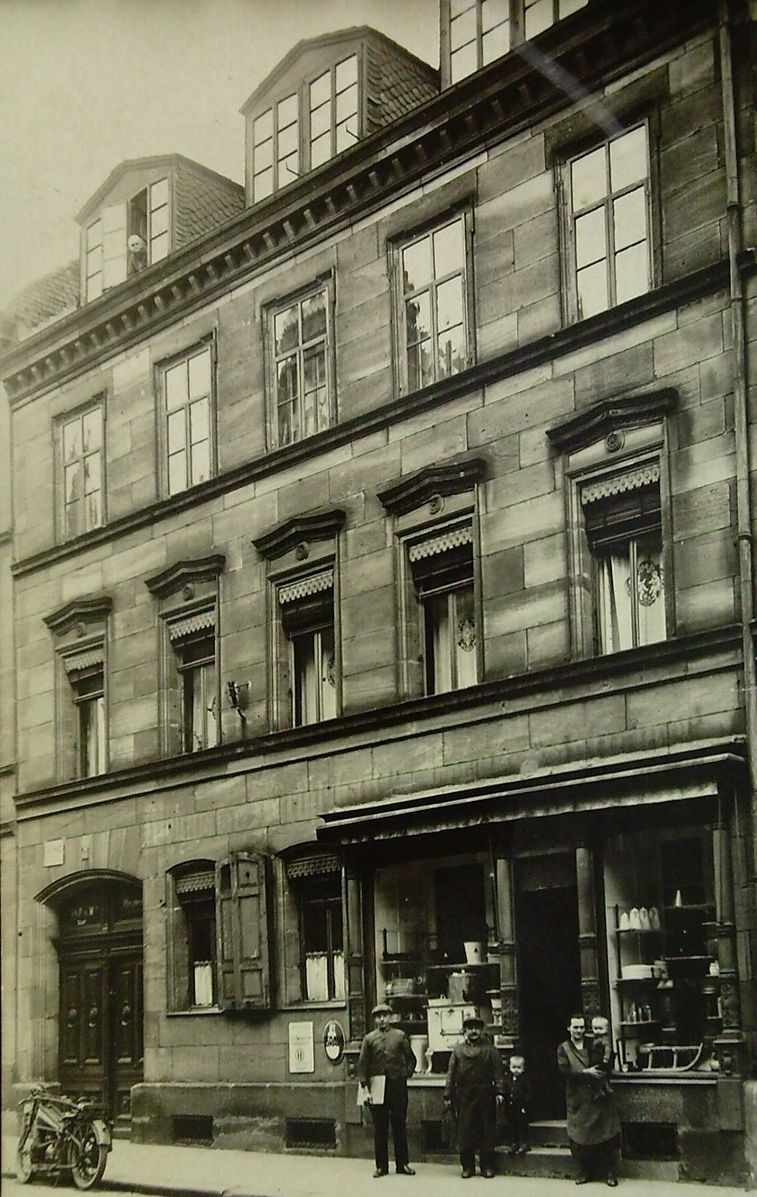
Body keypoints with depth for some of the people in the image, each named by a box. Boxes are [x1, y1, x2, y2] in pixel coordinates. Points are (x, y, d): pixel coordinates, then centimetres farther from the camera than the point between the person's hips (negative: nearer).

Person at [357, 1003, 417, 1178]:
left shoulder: (400, 1036, 6)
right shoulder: (369, 1038, 5)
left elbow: (411, 1059, 12)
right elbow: (362, 1064, 0)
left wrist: (406, 1075, 0)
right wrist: (364, 1088, -7)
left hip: (397, 1086, 0)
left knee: (400, 1125, 5)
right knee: (379, 1128, 4)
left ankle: (402, 1164, 12)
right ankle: (381, 1166, 10)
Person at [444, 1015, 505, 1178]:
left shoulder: (489, 1048, 8)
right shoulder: (458, 1050, 11)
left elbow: (498, 1071, 3)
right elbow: (451, 1073, 8)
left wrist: (499, 1091, -8)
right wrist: (448, 1095, 2)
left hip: (485, 1096, -1)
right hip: (464, 1096, 1)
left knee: (487, 1132, 1)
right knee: (465, 1132, 0)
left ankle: (488, 1166, 10)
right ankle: (467, 1166, 9)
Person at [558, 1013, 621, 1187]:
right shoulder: (563, 1049, 5)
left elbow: (608, 1065, 8)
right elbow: (565, 1070, -9)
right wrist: (586, 1072, -17)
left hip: (599, 1096, 1)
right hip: (578, 1099, -1)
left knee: (606, 1135, -1)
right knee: (579, 1137, 1)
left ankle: (609, 1172, 8)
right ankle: (585, 1171, 16)